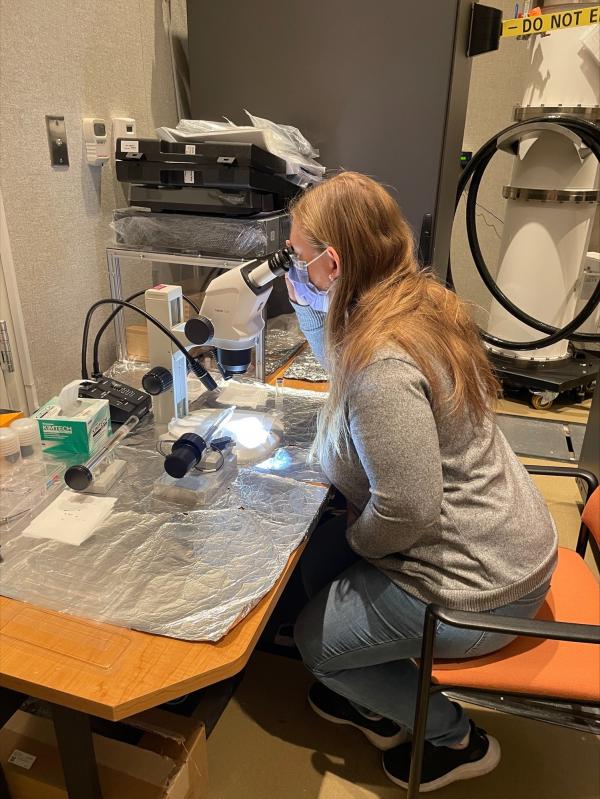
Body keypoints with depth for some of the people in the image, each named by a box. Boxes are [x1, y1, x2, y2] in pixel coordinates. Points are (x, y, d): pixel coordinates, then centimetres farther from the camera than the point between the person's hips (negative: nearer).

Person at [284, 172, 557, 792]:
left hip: (479, 585, -9)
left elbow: (407, 510, -31)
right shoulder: (419, 300, -1)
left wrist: (356, 540, -10)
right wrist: (307, 305, 7)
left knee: (314, 642, 10)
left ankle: (454, 739, 29)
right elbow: (344, 369, 17)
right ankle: (376, 703, 38)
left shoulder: (380, 362, -32)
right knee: (314, 555, 19)